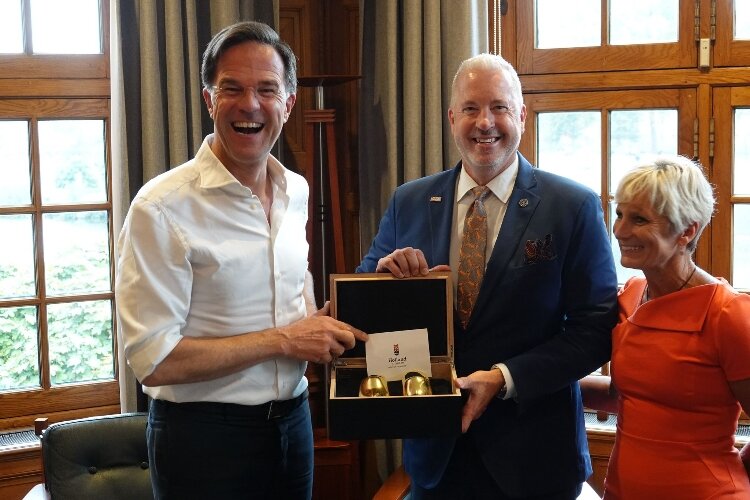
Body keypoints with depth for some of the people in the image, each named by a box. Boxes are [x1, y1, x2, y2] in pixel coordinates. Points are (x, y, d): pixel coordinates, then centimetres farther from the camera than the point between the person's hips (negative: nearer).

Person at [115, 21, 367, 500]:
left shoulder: (297, 190, 4)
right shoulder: (162, 207, -17)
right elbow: (154, 360, -20)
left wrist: (326, 324, -2)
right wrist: (283, 340, -19)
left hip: (292, 420, 6)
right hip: (204, 436, -6)